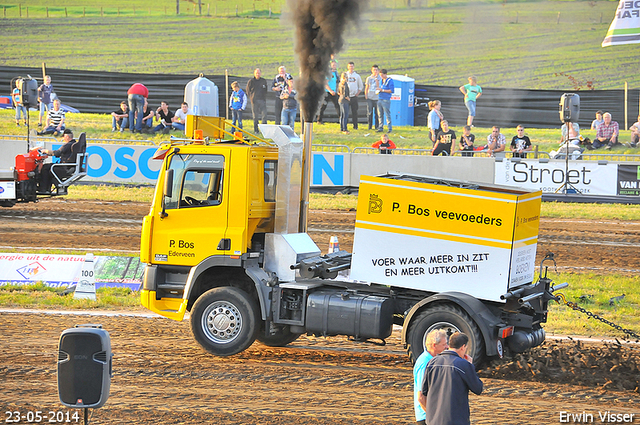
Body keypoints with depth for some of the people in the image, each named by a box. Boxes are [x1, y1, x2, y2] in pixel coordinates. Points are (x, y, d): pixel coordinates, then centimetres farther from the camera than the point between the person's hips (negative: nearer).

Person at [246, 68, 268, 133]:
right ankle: (256, 130, 8)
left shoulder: (264, 81, 9)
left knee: (264, 115, -7)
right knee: (255, 116, 2)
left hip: (262, 100, 1)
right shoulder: (251, 81, 3)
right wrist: (251, 98, 2)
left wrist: (264, 98, 9)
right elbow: (247, 90, 10)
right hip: (254, 101, -1)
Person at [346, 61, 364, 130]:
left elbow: (361, 86, 15)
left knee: (354, 111, 1)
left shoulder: (357, 76, 10)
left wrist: (357, 93, 3)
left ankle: (355, 126, 5)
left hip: (354, 96, 0)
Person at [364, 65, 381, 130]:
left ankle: (377, 126, 8)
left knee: (377, 113, 0)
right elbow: (366, 88, 14)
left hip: (377, 98, -2)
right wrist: (366, 96, 5)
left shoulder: (379, 78, 3)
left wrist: (376, 78, -12)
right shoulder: (369, 78, 11)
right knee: (369, 112, -1)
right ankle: (369, 126, 7)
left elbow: (378, 86, -10)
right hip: (370, 98, 2)